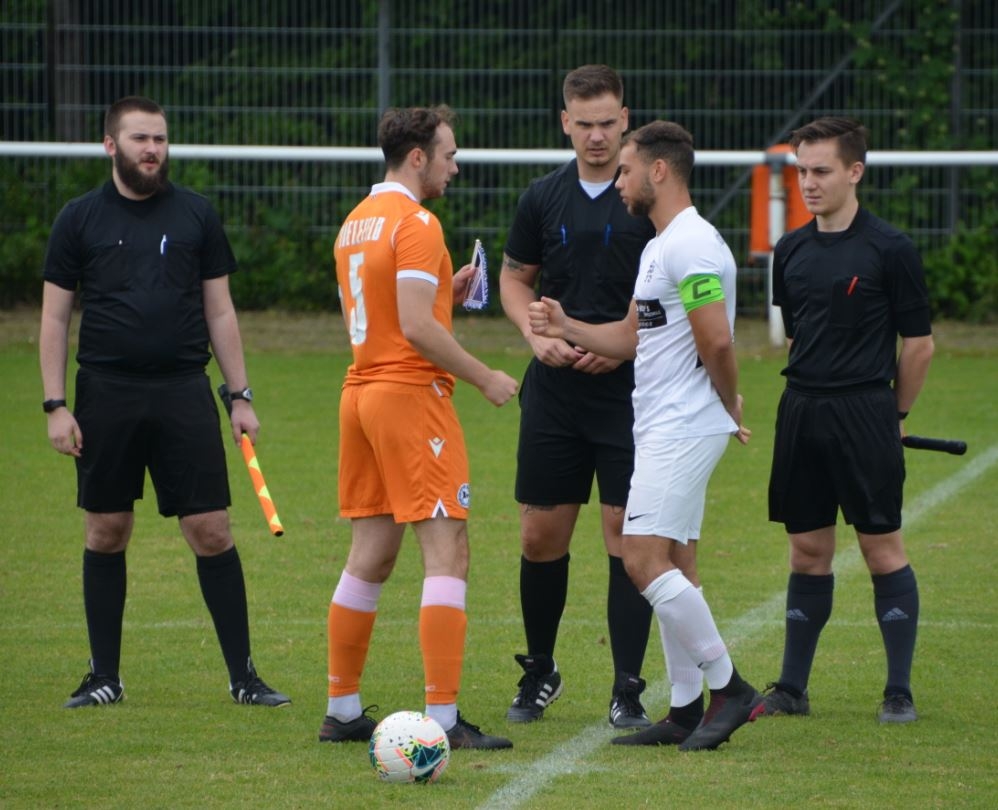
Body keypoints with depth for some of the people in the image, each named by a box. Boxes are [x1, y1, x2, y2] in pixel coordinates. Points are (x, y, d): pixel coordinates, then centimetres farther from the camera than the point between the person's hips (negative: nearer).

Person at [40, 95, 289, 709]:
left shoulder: (196, 215, 8)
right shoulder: (81, 218, 4)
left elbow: (219, 310, 10)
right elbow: (55, 317, 5)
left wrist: (240, 395, 5)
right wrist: (56, 405, -3)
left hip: (183, 391, 0)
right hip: (106, 393, 0)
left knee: (211, 532, -4)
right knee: (106, 533, 5)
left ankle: (243, 675, 2)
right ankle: (105, 677, 14)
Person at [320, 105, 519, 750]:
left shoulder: (356, 222, 16)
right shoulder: (416, 223, -13)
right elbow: (416, 327, -20)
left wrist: (445, 293, 17)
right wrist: (484, 378, -12)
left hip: (360, 392, 9)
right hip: (411, 394, -9)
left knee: (370, 556, 13)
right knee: (447, 551, -9)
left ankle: (343, 711, 16)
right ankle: (443, 717, -14)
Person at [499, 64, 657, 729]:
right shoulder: (544, 198, 7)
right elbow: (515, 278, 17)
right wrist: (537, 335, -2)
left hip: (629, 393, -3)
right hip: (554, 392, 3)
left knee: (628, 537, -5)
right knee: (542, 536, 6)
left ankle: (628, 690, 1)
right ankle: (539, 673, 24)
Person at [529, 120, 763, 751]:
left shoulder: (691, 245, -16)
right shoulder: (661, 245, 18)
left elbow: (717, 340, -21)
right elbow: (633, 337, 24)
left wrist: (730, 408, -7)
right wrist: (567, 328, 12)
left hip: (683, 430, -11)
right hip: (663, 430, 11)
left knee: (646, 559, -14)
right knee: (666, 565, 9)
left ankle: (730, 687, -9)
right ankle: (686, 711, 11)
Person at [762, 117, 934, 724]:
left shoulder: (890, 250, -7)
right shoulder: (792, 251, 10)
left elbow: (919, 343, -2)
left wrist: (894, 414, 5)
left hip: (866, 414, -5)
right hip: (802, 413, 5)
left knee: (883, 550, -3)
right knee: (808, 552, 9)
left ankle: (900, 692, 3)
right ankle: (792, 688, 15)